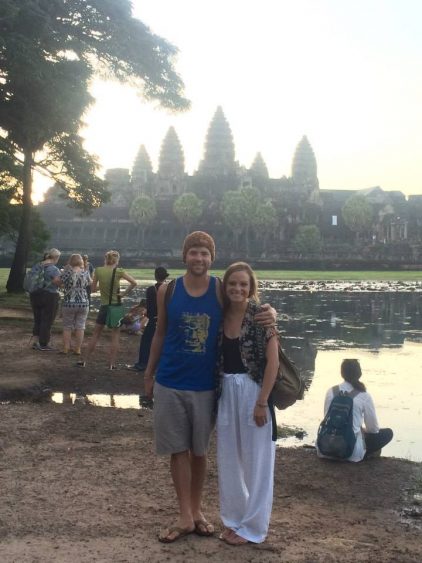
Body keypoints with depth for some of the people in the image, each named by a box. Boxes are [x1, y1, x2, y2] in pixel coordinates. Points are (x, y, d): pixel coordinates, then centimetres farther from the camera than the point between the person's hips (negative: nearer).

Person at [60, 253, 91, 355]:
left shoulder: (67, 272, -9)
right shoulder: (85, 272, -1)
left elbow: (60, 283, 1)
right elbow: (90, 283, 15)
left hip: (68, 303, -1)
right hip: (84, 303, 2)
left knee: (67, 327, 10)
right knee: (80, 326, 9)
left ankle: (66, 348, 13)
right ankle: (78, 349, 12)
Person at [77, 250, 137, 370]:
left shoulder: (98, 271, -2)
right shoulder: (119, 271, -7)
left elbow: (93, 288, 4)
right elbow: (134, 283, -16)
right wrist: (124, 293, -8)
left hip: (104, 306, 1)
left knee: (95, 335, 13)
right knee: (115, 336, 6)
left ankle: (85, 361, 17)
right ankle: (112, 364, 6)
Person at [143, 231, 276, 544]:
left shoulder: (221, 290, -5)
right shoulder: (168, 291, -3)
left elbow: (252, 308, 2)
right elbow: (160, 334, 6)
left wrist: (270, 313, -22)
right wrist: (149, 374, 10)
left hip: (206, 385, 0)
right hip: (170, 383, 0)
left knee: (199, 450, 13)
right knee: (178, 450, 6)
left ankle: (197, 510, 30)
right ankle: (185, 517, 17)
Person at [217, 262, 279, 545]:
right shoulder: (221, 316, 4)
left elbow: (273, 361, -14)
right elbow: (219, 358, 10)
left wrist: (262, 402, -16)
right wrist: (219, 393, 4)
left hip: (252, 392, -6)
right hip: (226, 393, 6)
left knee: (255, 461, 5)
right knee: (228, 459, 14)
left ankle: (253, 525, 18)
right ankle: (234, 518, 30)